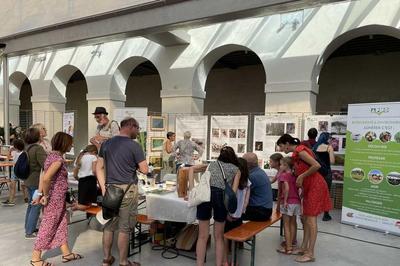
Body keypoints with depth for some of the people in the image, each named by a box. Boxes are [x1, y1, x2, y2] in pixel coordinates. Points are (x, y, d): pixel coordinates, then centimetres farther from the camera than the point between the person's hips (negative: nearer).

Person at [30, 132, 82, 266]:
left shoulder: (52, 155, 8)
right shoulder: (58, 158, -22)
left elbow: (43, 176, 10)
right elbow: (46, 179, -32)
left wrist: (40, 194, 11)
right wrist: (46, 196, -19)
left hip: (57, 198, 9)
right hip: (55, 199, -9)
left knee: (62, 224, 17)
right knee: (48, 227, 5)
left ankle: (66, 253, 29)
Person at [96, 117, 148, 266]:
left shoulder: (106, 143, 7)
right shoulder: (134, 146, -11)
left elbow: (99, 167, 7)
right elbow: (145, 170, -10)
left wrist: (103, 188, 7)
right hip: (127, 190, -6)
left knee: (109, 225, 15)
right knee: (124, 228, 4)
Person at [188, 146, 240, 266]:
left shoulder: (212, 164, 29)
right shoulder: (236, 170, 24)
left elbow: (191, 169, 16)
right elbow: (233, 191, 10)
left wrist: (191, 188, 8)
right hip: (222, 195, -1)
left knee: (203, 236, 10)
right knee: (219, 237, 16)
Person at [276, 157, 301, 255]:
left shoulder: (283, 175, -10)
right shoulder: (295, 176, 8)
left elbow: (286, 187, -23)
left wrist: (285, 200, -19)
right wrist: (299, 197, 15)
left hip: (288, 202, -6)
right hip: (297, 202, 7)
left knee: (286, 225, 1)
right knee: (293, 223, 16)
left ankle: (288, 248, 2)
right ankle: (291, 243, 26)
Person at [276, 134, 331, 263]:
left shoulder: (300, 150, -15)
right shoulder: (297, 153, 13)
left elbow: (317, 165, -23)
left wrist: (302, 176, -17)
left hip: (315, 186, -10)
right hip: (309, 187, 10)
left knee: (311, 219, -7)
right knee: (305, 218, 12)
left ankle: (310, 254, -1)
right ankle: (304, 247, 21)